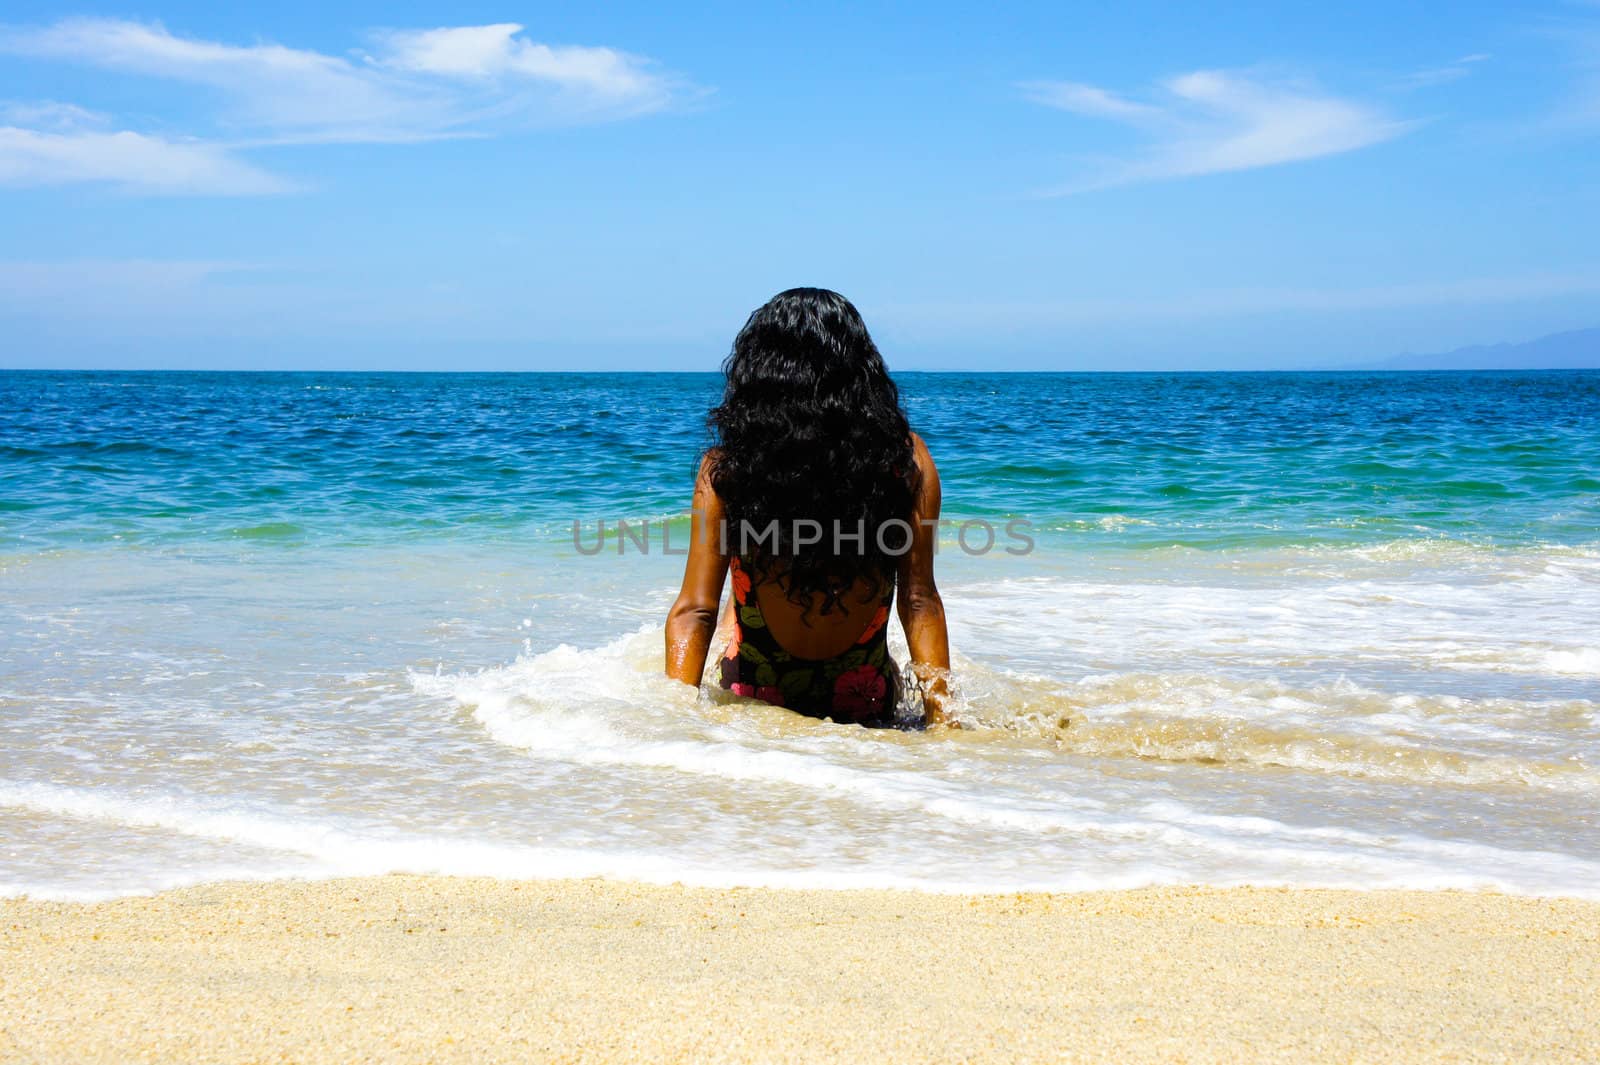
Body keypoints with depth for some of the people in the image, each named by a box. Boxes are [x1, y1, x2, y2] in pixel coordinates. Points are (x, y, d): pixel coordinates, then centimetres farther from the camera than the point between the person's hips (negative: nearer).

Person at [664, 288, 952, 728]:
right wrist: (941, 711, -3)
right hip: (867, 704, 1)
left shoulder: (724, 467, -14)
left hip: (752, 698, 0)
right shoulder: (905, 459, -12)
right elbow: (920, 601, -11)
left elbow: (695, 611, -14)